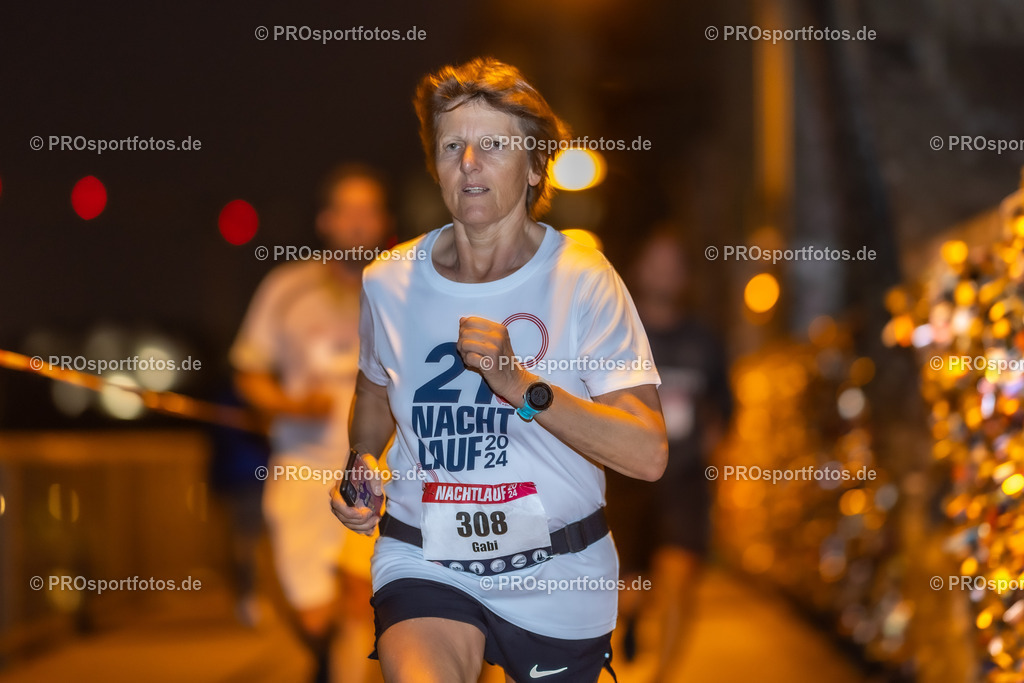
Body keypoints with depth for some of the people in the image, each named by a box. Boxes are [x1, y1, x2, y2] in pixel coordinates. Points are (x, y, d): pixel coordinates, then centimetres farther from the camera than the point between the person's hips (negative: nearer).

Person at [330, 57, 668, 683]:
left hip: (558, 580, 0)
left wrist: (522, 386, -27)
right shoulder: (389, 283, 1)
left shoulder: (583, 281, -9)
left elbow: (648, 455, -18)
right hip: (424, 562, 0)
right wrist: (362, 465, 5)